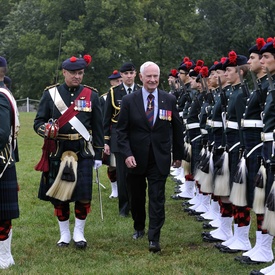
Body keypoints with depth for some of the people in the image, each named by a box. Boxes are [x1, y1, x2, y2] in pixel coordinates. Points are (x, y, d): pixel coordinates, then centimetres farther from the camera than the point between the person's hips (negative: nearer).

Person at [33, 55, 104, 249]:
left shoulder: (91, 95, 4)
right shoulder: (50, 94, 2)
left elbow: (98, 127, 7)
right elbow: (38, 122, 4)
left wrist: (98, 154, 4)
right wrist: (46, 129, -20)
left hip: (83, 151, 0)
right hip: (57, 152, 0)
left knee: (83, 194, -4)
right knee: (59, 194, 5)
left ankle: (79, 233, 13)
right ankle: (64, 233, 21)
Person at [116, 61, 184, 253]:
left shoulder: (169, 100, 0)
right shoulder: (129, 101, -3)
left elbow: (177, 129, 8)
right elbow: (122, 130, -2)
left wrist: (178, 155, 10)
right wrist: (127, 154, -14)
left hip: (159, 158, -1)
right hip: (136, 158, 1)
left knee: (157, 198, -5)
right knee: (137, 196, 14)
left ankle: (154, 238, -3)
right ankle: (139, 228, 36)